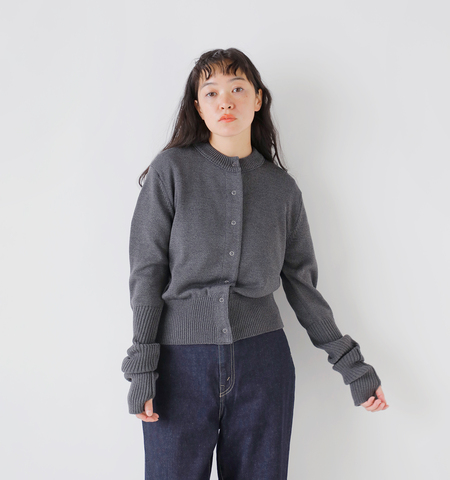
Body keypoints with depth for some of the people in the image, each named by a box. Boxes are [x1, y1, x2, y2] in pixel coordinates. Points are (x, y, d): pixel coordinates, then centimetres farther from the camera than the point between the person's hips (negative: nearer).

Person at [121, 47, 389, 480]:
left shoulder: (282, 188, 5)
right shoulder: (172, 169, -1)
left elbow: (301, 284, 10)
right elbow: (147, 271, -3)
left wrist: (351, 364, 10)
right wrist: (141, 366, -8)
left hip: (261, 362, 2)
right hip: (180, 362, -2)